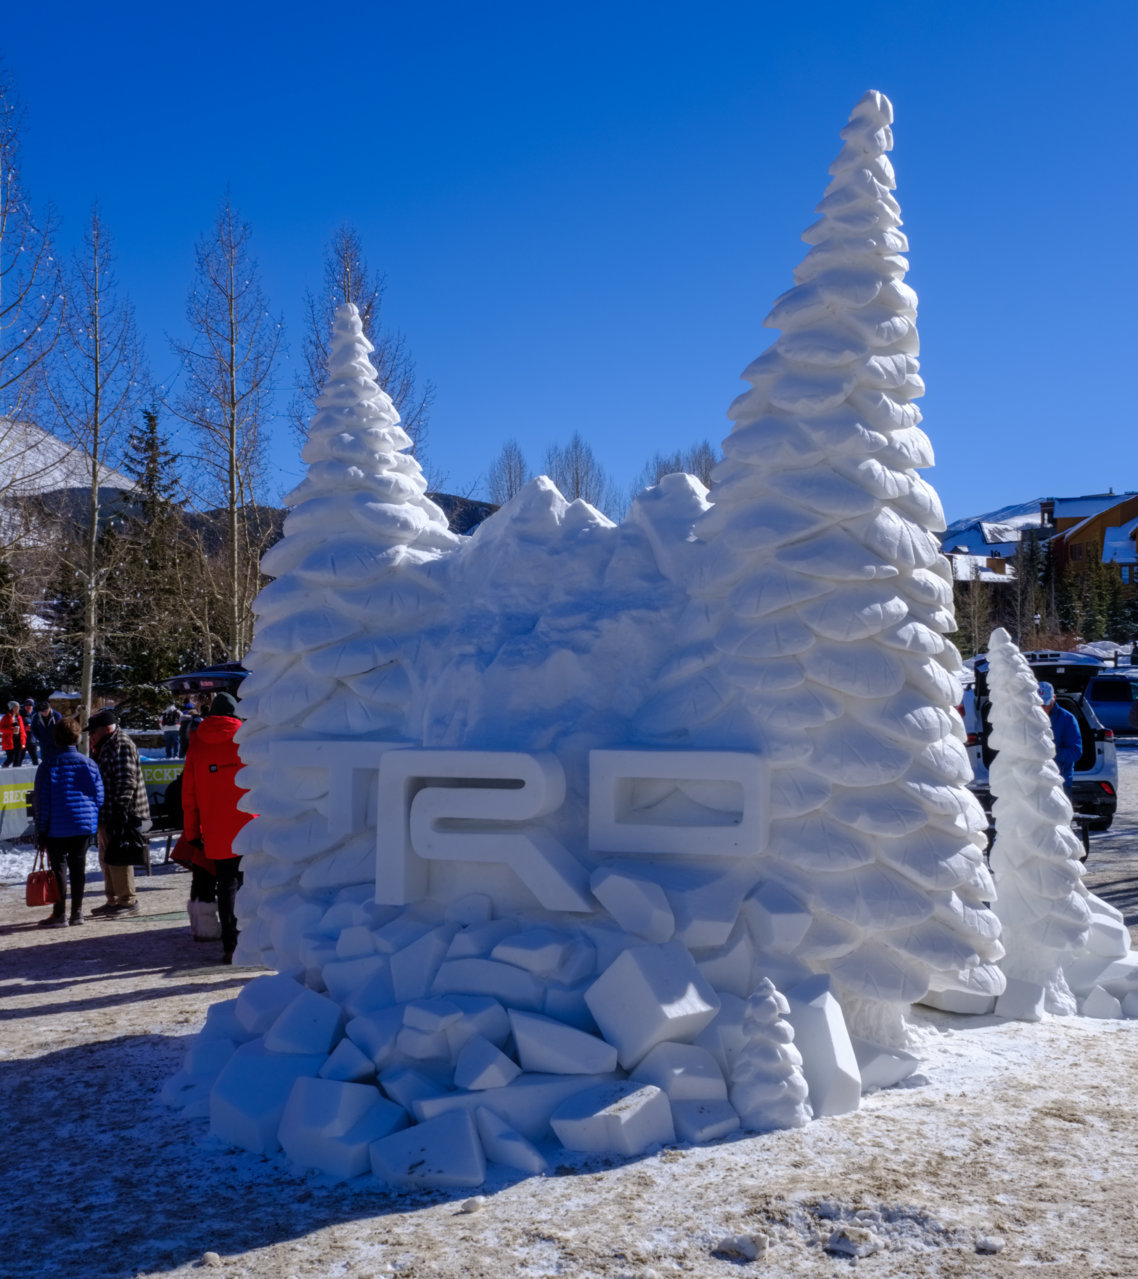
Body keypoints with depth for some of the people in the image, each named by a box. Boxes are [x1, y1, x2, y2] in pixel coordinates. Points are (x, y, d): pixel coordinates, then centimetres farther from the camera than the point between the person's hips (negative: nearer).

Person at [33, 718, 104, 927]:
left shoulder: (47, 766, -8)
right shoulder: (89, 764, 1)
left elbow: (41, 801, -7)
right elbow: (99, 797, 4)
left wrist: (41, 830, -1)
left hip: (57, 828, -3)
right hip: (84, 826, 3)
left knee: (59, 867, 3)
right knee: (78, 866, 10)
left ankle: (60, 914, 5)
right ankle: (77, 912, 15)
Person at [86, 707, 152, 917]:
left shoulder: (121, 745, -15)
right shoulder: (106, 747, 19)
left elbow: (126, 781, -21)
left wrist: (120, 809, -23)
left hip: (119, 815, -11)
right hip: (106, 815, 11)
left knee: (118, 858, -7)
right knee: (106, 859, 17)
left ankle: (127, 901, 0)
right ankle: (113, 900, 26)